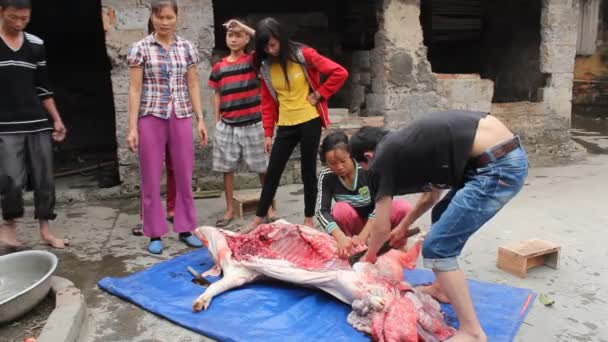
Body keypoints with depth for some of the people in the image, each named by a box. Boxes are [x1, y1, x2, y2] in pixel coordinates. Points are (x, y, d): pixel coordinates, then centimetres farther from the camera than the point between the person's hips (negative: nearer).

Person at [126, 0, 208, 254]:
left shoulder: (187, 47, 7)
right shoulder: (141, 48, 0)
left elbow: (193, 85, 10)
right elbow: (135, 89, -2)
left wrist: (200, 119, 4)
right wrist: (133, 127, -8)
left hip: (181, 117, 2)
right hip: (151, 118, -2)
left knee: (184, 176, 6)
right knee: (151, 178, 3)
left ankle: (185, 228, 19)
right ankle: (155, 234, 15)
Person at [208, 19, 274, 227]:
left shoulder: (254, 60, 0)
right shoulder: (218, 67, 8)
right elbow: (217, 95, 14)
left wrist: (245, 27, -10)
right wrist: (217, 121, 9)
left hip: (253, 124, -3)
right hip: (227, 125, 3)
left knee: (263, 168, 3)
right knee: (227, 168, 8)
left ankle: (269, 207, 17)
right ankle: (230, 210, 21)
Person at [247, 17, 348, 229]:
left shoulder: (304, 55, -8)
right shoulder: (265, 67, 3)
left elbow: (340, 73, -11)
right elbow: (267, 102, 7)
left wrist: (319, 94, -12)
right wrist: (268, 133, 3)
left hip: (309, 121, -3)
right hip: (285, 126, 4)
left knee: (308, 170, 5)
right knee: (273, 171, 6)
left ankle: (309, 218, 18)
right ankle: (259, 218, 17)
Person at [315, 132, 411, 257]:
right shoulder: (326, 177, -17)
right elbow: (322, 211, -25)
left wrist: (363, 235, -36)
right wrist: (341, 238, -42)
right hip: (353, 225, 1)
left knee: (403, 208, -29)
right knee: (341, 208, -33)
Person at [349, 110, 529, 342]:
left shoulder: (382, 160, -1)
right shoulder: (405, 145, 23)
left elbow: (382, 228, 8)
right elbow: (431, 194, 37)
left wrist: (369, 257, 28)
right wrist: (403, 226, 48)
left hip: (497, 167, -10)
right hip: (507, 154, 10)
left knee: (437, 248, -1)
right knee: (442, 216, 27)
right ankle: (442, 288, 40)